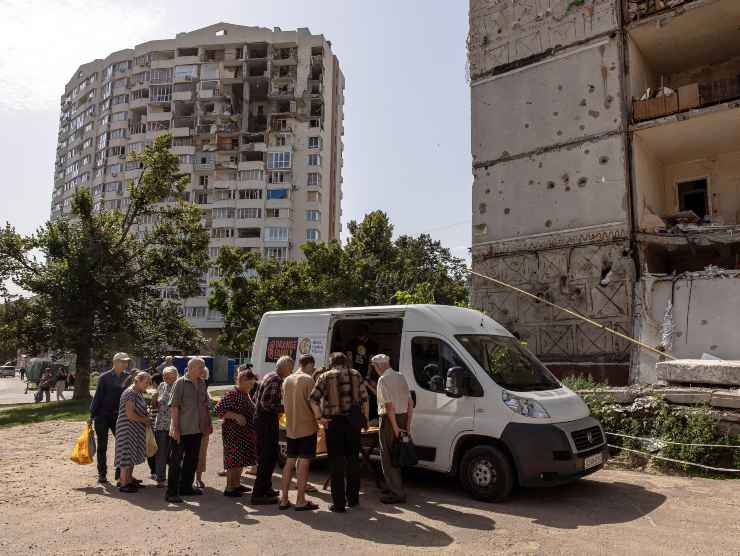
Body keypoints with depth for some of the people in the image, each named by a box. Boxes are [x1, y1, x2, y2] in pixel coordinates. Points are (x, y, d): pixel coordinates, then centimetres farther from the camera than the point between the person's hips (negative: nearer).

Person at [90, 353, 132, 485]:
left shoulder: (128, 377, 0)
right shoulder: (104, 377, -9)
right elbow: (97, 396, -7)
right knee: (102, 446, 7)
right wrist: (92, 415, -7)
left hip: (118, 416, 3)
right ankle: (102, 474, 18)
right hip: (102, 416, -3)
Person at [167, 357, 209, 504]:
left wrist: (208, 423, 14)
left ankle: (186, 487, 29)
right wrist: (175, 428, -19)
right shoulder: (180, 383, -10)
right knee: (176, 460, -1)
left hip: (197, 429, 7)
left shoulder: (201, 384, 10)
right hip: (181, 430, -7)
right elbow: (174, 406, -15)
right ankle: (171, 492, 5)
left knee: (192, 459, 16)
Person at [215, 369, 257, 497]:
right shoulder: (231, 394, -15)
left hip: (245, 433, 9)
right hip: (233, 433, -9)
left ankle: (237, 484, 27)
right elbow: (219, 409, -21)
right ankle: (229, 488, 4)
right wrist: (236, 416, -27)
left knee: (241, 460, 16)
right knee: (233, 460, -5)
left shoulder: (246, 395, 13)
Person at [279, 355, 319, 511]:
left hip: (291, 428, 6)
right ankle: (300, 501, 4)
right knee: (303, 463, 0)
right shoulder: (308, 379, -12)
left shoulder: (287, 380, 9)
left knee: (290, 462, 12)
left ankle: (284, 499, 16)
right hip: (307, 427, -6)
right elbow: (312, 403, -14)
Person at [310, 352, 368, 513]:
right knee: (353, 459, 15)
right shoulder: (356, 375, 6)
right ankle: (353, 498, 25)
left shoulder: (325, 376, -1)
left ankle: (339, 503, 5)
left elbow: (314, 399, -11)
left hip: (334, 423, -3)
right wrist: (365, 418, 11)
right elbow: (364, 399, 4)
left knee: (337, 462, 3)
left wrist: (319, 417, -5)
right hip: (353, 422, 3)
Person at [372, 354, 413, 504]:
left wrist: (395, 428, -18)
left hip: (390, 420, -8)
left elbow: (389, 405, -19)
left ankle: (397, 493, 2)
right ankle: (396, 487, 30)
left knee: (388, 457, 1)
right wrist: (408, 424, 10)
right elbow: (410, 402, 9)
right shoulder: (401, 377, 11)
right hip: (403, 418, 8)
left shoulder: (383, 380, -13)